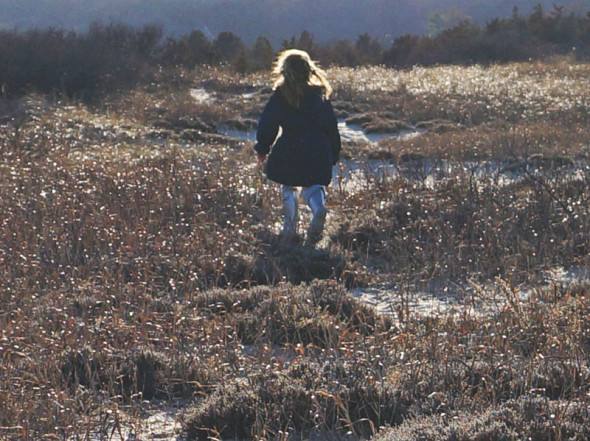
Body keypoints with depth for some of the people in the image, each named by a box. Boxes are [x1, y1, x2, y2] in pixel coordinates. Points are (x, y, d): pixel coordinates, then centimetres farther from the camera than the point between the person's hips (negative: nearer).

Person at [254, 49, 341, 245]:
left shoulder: (280, 95, -5)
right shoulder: (320, 93, 3)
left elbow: (267, 123, -3)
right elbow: (331, 125, 7)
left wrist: (262, 148, 10)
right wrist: (333, 154, 15)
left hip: (289, 150, -2)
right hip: (317, 150, 2)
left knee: (288, 187, 15)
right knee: (313, 185, 12)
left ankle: (290, 228, 11)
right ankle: (319, 209, -21)